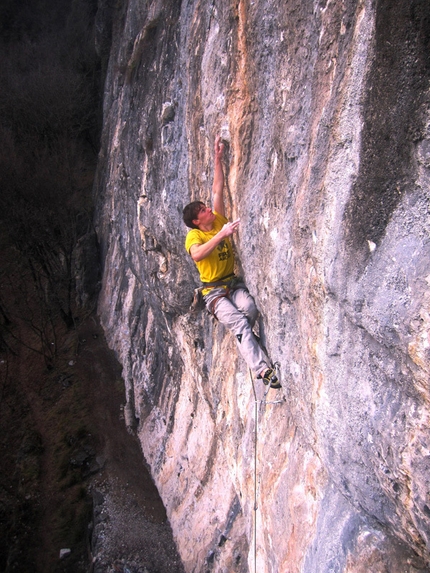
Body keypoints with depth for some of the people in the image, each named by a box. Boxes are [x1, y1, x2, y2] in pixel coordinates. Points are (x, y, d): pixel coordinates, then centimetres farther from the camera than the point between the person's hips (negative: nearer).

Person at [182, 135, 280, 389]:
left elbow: (218, 189, 9)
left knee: (250, 308, -28)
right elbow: (197, 255, -31)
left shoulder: (219, 221, 8)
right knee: (240, 322, -26)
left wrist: (218, 157, 6)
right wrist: (221, 234, -36)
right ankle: (262, 368, -29)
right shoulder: (193, 235, -7)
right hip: (214, 291, -5)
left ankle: (242, 339, 1)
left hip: (234, 283, 5)